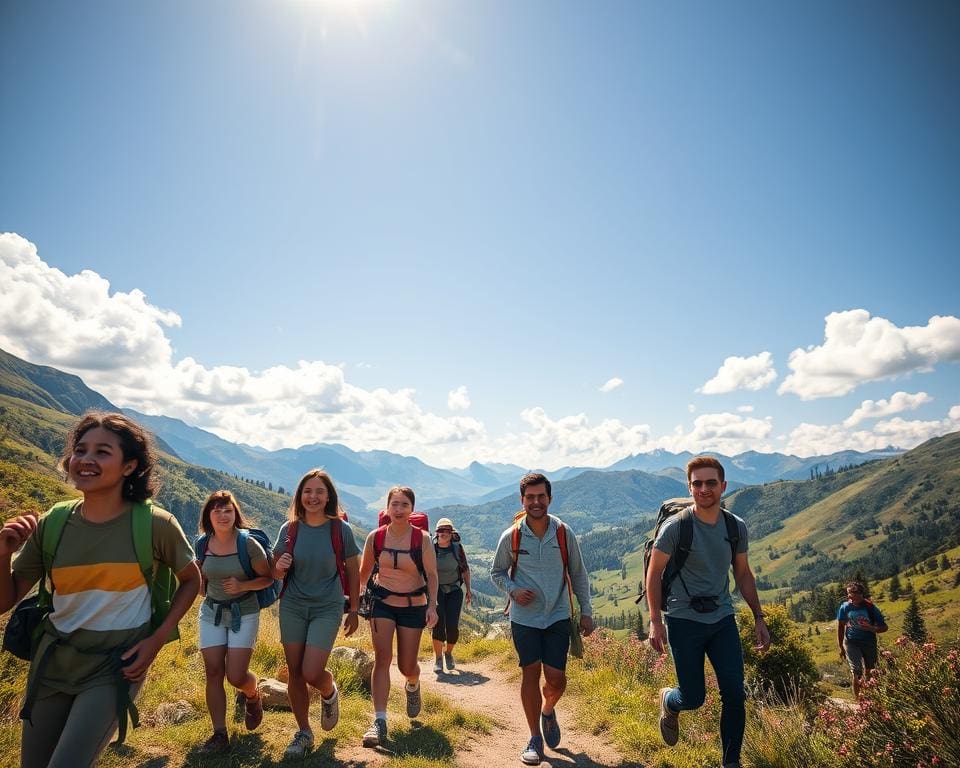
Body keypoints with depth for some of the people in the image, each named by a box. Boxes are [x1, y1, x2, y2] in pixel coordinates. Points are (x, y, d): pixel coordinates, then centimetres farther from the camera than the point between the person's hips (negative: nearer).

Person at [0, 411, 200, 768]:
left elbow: (191, 580, 1)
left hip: (117, 663, -4)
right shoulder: (52, 524, -6)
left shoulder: (155, 524, -15)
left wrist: (157, 639, -8)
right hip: (53, 659, 4)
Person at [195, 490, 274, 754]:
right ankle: (219, 735, 12)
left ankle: (252, 696, 29)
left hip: (244, 613, -4)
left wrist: (242, 586, -23)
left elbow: (268, 578, -8)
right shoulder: (203, 544, -4)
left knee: (236, 676, -7)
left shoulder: (248, 544, -16)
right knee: (213, 672, -1)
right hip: (211, 612, 4)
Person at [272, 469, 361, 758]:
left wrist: (354, 611, 3)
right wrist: (279, 567, -19)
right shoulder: (289, 529, -3)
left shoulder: (341, 529, -9)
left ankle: (330, 693, 25)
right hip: (292, 607, 3)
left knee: (312, 672, -12)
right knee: (295, 672, 7)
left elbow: (353, 572, 0)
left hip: (327, 609, -3)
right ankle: (303, 732, 27)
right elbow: (275, 572, 5)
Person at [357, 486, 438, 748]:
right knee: (382, 658, -12)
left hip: (413, 606, -1)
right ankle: (379, 722, -8)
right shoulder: (375, 537, -5)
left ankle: (413, 686, 44)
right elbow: (364, 572, 8)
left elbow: (431, 575, -9)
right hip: (382, 603, 1)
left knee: (407, 666, 8)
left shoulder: (422, 539, -11)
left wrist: (432, 606, -19)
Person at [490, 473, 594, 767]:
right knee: (530, 674, 2)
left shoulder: (564, 533, -5)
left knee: (556, 678, 0)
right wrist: (513, 589, -13)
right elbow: (497, 573, 6)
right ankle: (535, 738, 21)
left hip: (558, 616, 1)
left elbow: (578, 574, 5)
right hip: (524, 618, 0)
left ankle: (548, 711, 35)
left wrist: (586, 611, 3)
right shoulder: (510, 536, -7)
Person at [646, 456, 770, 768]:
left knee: (734, 694, -2)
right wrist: (655, 621, -13)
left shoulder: (736, 527, 1)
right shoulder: (676, 527, -13)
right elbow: (654, 574, -8)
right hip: (684, 621, -4)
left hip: (723, 619, 4)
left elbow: (743, 575, 14)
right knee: (693, 698, 2)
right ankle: (668, 702, 37)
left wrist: (758, 618, 10)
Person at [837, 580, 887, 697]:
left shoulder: (870, 607, -13)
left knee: (870, 673, 13)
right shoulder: (845, 607, -10)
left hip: (869, 643, 1)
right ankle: (857, 700, -3)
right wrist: (841, 647, 4)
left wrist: (872, 628, -27)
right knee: (857, 672, -13)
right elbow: (840, 627, 1)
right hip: (852, 643, -1)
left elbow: (884, 627, -5)